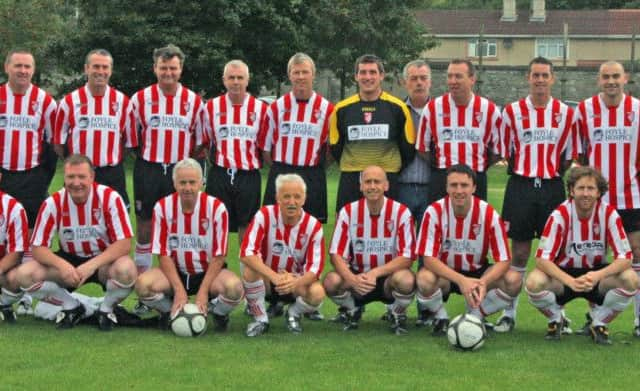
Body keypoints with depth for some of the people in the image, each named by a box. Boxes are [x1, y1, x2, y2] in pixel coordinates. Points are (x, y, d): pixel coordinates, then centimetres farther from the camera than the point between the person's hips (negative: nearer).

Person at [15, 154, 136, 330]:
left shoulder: (110, 197, -19)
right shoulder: (53, 203, -13)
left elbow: (124, 243, -21)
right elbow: (38, 248, -10)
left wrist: (91, 265, -33)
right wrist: (62, 265, -31)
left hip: (104, 260, -2)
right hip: (69, 261, 3)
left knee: (126, 269, -37)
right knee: (25, 274, -22)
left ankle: (106, 308, -3)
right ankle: (71, 306, 4)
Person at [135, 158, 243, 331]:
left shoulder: (216, 208, -13)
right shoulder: (162, 207, -8)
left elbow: (218, 256, -10)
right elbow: (164, 254, -7)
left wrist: (203, 292, -19)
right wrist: (179, 290, -18)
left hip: (208, 272, -1)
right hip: (175, 272, 2)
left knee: (234, 287, -34)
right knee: (143, 284, -29)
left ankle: (217, 312, 3)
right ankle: (171, 311, 4)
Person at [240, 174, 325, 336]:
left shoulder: (313, 225, -13)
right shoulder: (265, 215, -18)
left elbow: (315, 268, -17)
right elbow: (246, 253, -28)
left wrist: (295, 283, -40)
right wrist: (275, 277, -41)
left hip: (296, 282, 1)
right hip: (266, 280, -1)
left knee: (317, 293, -30)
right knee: (250, 270, -34)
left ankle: (294, 313, 6)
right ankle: (260, 319, -11)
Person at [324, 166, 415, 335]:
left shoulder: (401, 212, -11)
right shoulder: (348, 211, -6)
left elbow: (406, 257, -14)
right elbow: (337, 254, -9)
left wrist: (375, 273, -28)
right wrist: (352, 279, -29)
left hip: (388, 277, -2)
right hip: (357, 276, 2)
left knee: (406, 280, -36)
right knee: (331, 281, -29)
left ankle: (397, 314, 0)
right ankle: (352, 310, 7)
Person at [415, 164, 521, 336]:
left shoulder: (489, 214, -17)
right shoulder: (434, 212, -20)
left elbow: (503, 260, -17)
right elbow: (429, 258, -22)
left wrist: (483, 282, -38)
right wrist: (461, 280, -37)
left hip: (477, 272, 2)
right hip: (445, 272, -2)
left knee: (513, 280, -25)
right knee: (425, 279, -35)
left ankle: (475, 317, 1)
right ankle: (441, 318, -2)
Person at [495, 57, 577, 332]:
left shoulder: (566, 113, 5)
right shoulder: (512, 111, 3)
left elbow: (569, 156, 9)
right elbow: (505, 152, 8)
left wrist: (552, 173, 3)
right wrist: (523, 172, 2)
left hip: (552, 187, 1)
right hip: (521, 186, -1)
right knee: (519, 252, 1)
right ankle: (509, 314, 7)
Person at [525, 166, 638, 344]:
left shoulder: (609, 214, -14)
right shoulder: (560, 215, -18)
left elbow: (625, 258, -16)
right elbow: (542, 258, -21)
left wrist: (598, 275, -35)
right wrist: (570, 281, -37)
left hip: (597, 274, 1)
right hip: (564, 273, -1)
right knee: (534, 282, -32)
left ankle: (599, 323, -2)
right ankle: (556, 320, 2)